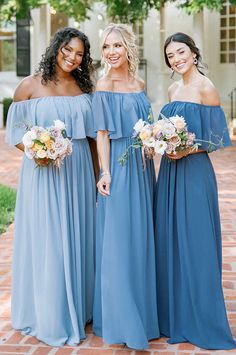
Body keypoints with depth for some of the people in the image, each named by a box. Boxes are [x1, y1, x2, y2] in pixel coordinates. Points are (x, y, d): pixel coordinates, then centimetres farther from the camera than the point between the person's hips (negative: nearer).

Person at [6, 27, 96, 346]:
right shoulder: (31, 85, -3)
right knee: (47, 241, 0)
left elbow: (92, 132, 13)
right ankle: (49, 317, 13)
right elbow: (14, 129, -1)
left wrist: (98, 172, 8)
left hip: (77, 170, 4)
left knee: (77, 238, 11)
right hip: (43, 170, -4)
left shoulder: (83, 87, 9)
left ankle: (78, 306, 27)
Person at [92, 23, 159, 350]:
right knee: (119, 242, -2)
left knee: (142, 237, 12)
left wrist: (150, 163, 14)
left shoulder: (139, 84, 11)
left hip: (143, 167, 7)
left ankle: (143, 311, 26)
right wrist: (105, 173, -16)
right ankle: (121, 320, 9)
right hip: (119, 167, -6)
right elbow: (102, 133, -9)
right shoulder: (105, 86, -6)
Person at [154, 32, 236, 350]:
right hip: (170, 171, 8)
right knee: (170, 243, 10)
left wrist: (187, 150, -21)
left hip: (194, 172, -8)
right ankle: (175, 317, 23)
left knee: (194, 244, -2)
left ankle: (201, 322, 11)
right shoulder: (173, 89, 15)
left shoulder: (205, 88, -7)